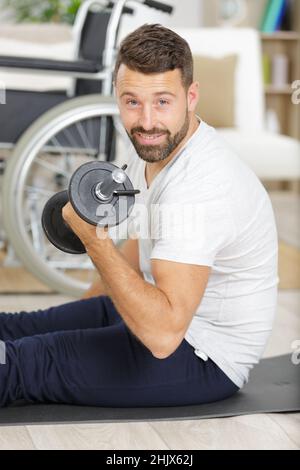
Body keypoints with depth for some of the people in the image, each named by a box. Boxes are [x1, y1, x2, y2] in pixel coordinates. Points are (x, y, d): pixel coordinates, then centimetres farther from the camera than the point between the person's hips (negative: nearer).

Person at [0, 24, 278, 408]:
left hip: (205, 359, -9)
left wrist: (94, 239, -37)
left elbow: (163, 333, -36)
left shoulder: (200, 187, -31)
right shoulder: (153, 148, 0)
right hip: (163, 317, 9)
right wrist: (77, 314, 22)